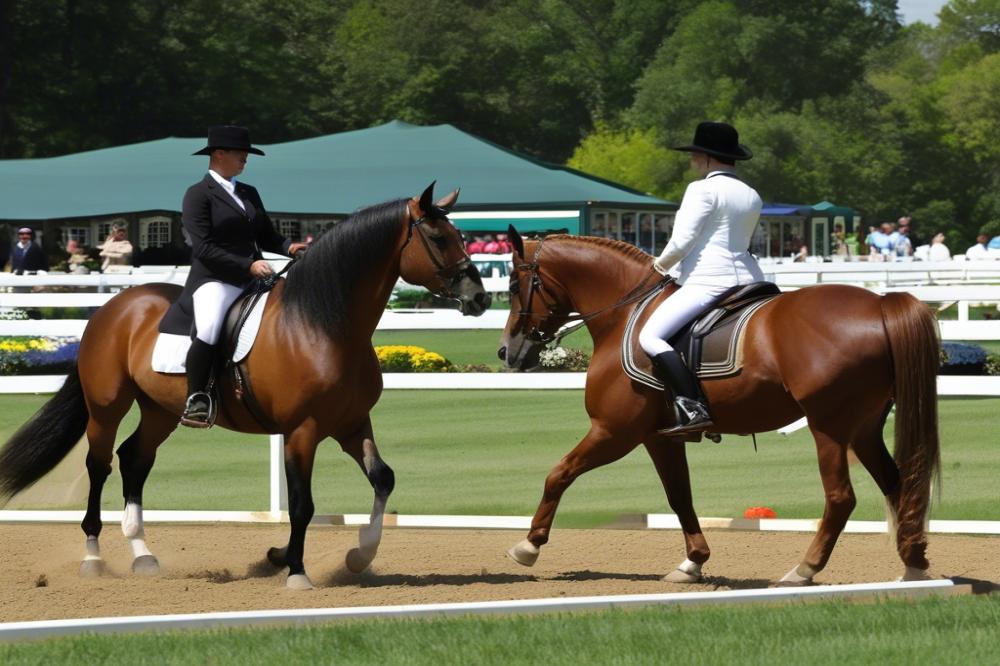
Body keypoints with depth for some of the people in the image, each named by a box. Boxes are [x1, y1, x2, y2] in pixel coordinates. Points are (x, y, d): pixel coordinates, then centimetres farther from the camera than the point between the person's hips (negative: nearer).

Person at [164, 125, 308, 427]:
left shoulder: (249, 194, 21)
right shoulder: (198, 195, -2)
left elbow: (267, 236, 21)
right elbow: (203, 248, -12)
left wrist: (289, 247, -3)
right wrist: (248, 265, -20)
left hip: (253, 282, 8)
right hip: (214, 281, -8)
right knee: (209, 331, -34)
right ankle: (196, 402, -25)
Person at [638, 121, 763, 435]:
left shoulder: (703, 190, -9)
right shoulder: (752, 197, 17)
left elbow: (682, 241, -13)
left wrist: (663, 263, 8)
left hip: (707, 281, -9)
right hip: (747, 277, 9)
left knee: (651, 336, -13)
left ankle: (692, 408, -28)